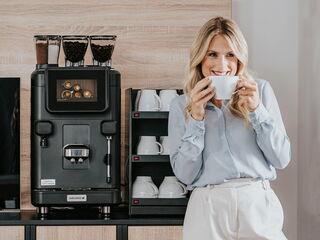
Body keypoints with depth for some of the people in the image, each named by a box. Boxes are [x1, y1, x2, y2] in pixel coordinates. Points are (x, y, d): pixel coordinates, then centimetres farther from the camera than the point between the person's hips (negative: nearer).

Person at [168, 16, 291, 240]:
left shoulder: (261, 90, 6)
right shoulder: (181, 105, 7)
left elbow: (282, 159, 2)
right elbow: (185, 174, -1)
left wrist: (256, 109, -8)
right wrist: (196, 117, -8)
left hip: (258, 205, 0)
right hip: (207, 210, 0)